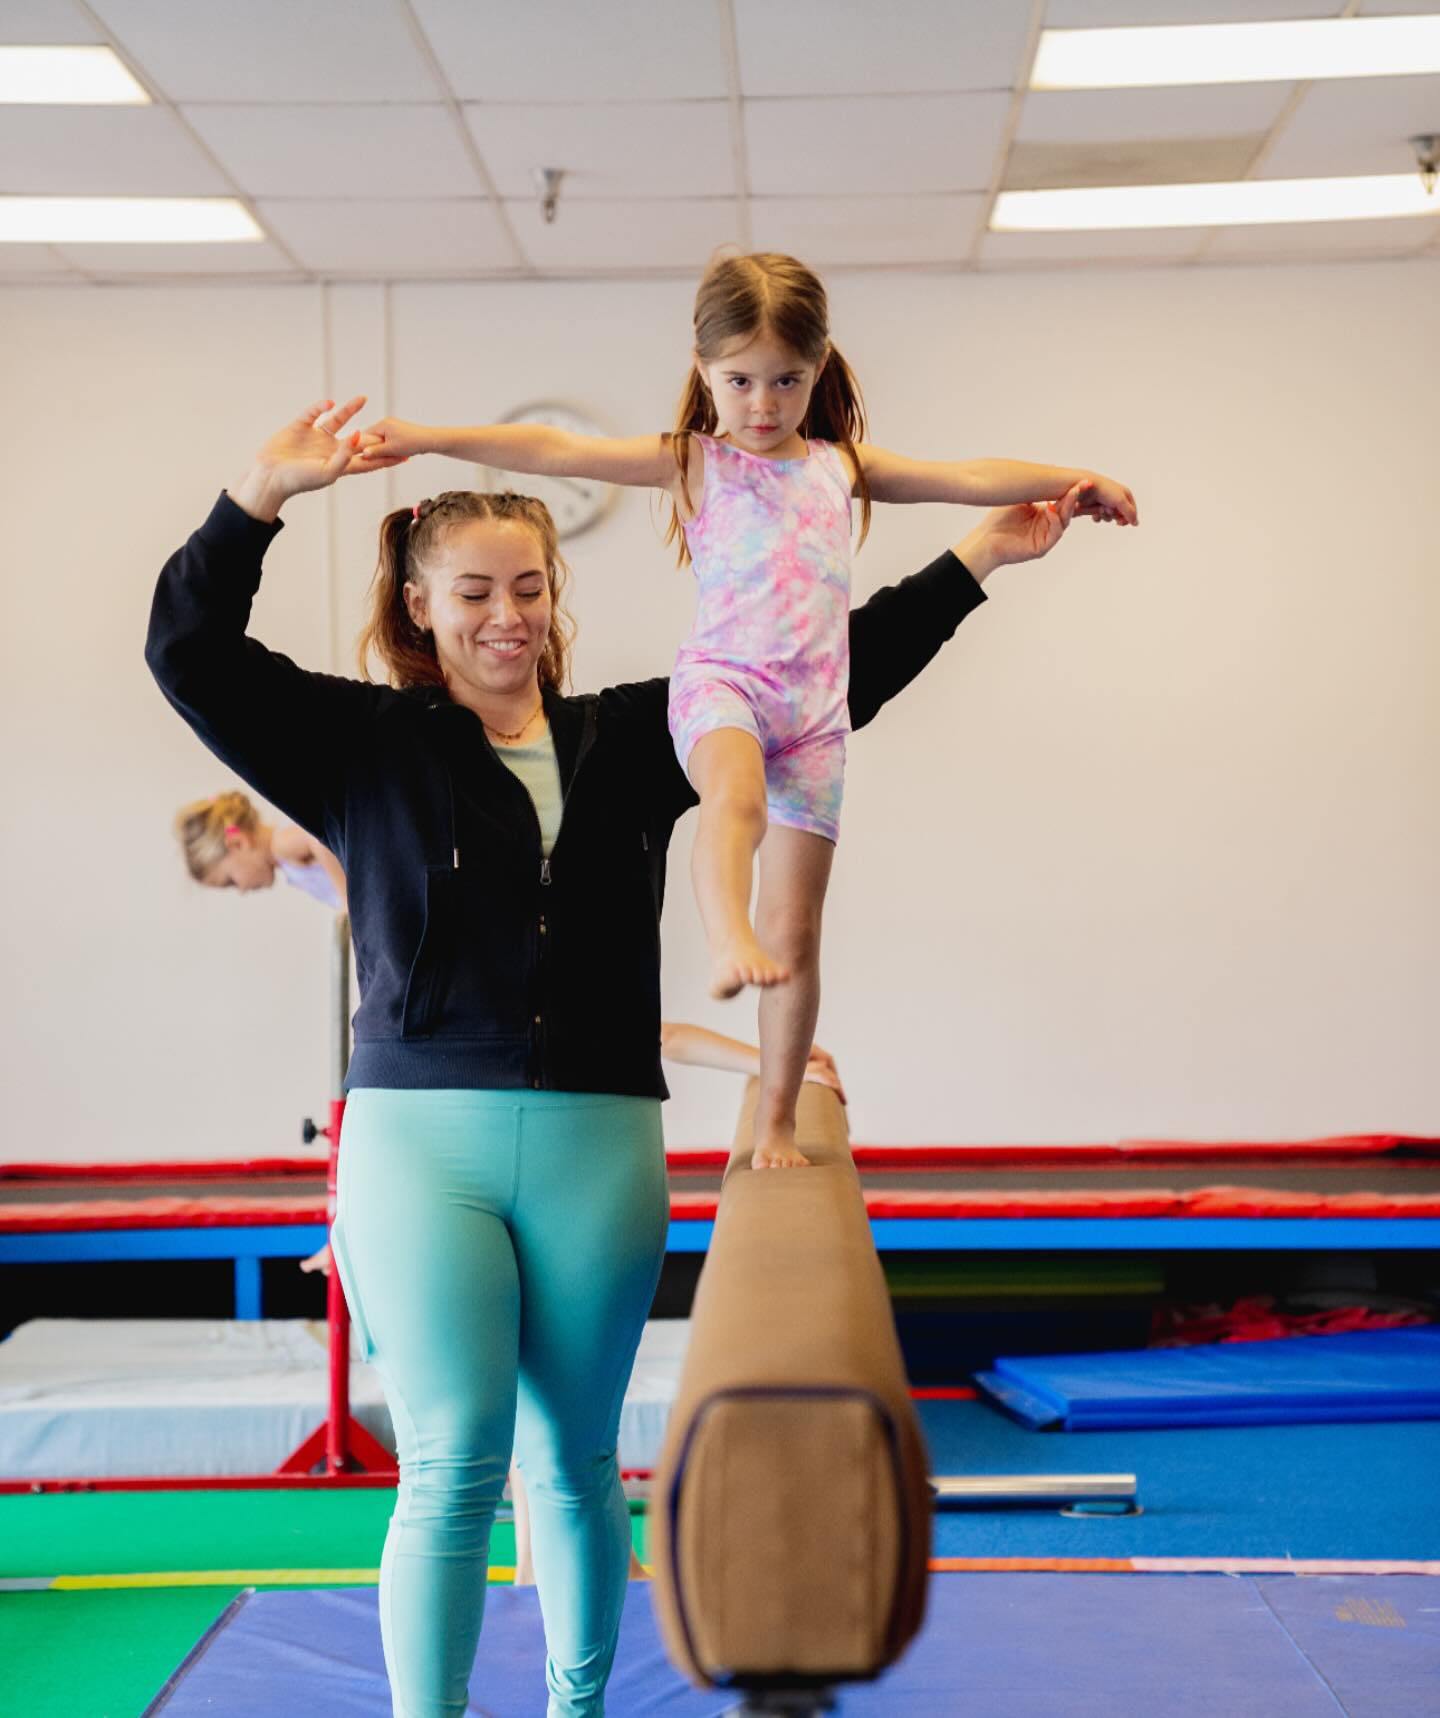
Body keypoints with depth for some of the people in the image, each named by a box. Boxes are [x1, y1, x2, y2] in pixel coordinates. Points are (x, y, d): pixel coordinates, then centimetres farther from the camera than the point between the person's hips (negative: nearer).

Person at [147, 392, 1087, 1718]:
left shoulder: (634, 738, 11)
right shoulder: (364, 747, 4)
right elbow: (192, 652, -4)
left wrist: (977, 560, 13)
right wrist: (265, 492, -17)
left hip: (600, 1145, 3)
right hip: (422, 1141, -2)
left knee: (575, 1464, 12)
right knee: (452, 1469, -3)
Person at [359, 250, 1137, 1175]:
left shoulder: (840, 466, 18)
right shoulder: (690, 461, 9)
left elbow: (970, 477, 22)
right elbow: (554, 449, 0)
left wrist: (1074, 479, 20)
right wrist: (431, 437, -7)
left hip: (815, 708, 2)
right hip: (722, 679, -2)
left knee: (796, 927, 0)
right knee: (736, 796, -40)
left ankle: (778, 1119, 9)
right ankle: (728, 941, -57)